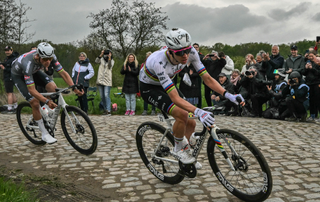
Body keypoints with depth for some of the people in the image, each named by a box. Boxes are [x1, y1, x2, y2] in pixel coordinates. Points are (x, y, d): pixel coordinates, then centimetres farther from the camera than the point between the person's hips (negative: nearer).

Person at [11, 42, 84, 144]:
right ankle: (45, 134, -2)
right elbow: (31, 90, -42)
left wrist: (75, 88, -35)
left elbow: (63, 73, -23)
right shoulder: (28, 63, -43)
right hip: (18, 75, -5)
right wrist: (47, 101, -52)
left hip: (34, 71, 5)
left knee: (52, 87, -20)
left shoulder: (51, 57, -29)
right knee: (35, 102, -17)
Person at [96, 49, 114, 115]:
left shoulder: (112, 61, 5)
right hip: (100, 80, 4)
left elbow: (110, 66, -15)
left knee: (106, 95, -14)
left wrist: (109, 58, -26)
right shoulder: (102, 59, 10)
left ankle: (108, 110, -14)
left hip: (107, 81, -4)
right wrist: (101, 54, -21)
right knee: (102, 96, 9)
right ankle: (105, 109, 21)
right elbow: (96, 61, -10)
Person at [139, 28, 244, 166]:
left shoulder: (191, 53, -25)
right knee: (182, 114, -28)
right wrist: (198, 112, -57)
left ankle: (184, 153, 26)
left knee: (191, 124, -1)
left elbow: (207, 78, -18)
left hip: (166, 84, 6)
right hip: (149, 87, -6)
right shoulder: (159, 62, -41)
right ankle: (178, 149, -2)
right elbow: (175, 98, -44)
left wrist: (228, 95, -31)